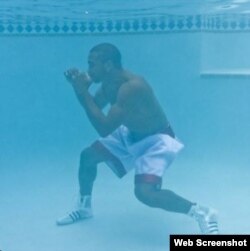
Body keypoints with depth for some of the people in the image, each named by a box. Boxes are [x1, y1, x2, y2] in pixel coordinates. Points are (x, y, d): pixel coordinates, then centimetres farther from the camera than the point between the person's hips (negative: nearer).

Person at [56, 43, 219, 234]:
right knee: (88, 156, 9)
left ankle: (202, 213, -11)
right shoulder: (109, 83, -6)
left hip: (157, 140, -9)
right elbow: (94, 108, 9)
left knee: (145, 192, -27)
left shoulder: (132, 86, -34)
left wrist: (83, 92, -32)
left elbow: (104, 129, -36)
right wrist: (80, 88, -9)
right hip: (130, 135, 9)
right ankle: (84, 207, 31)